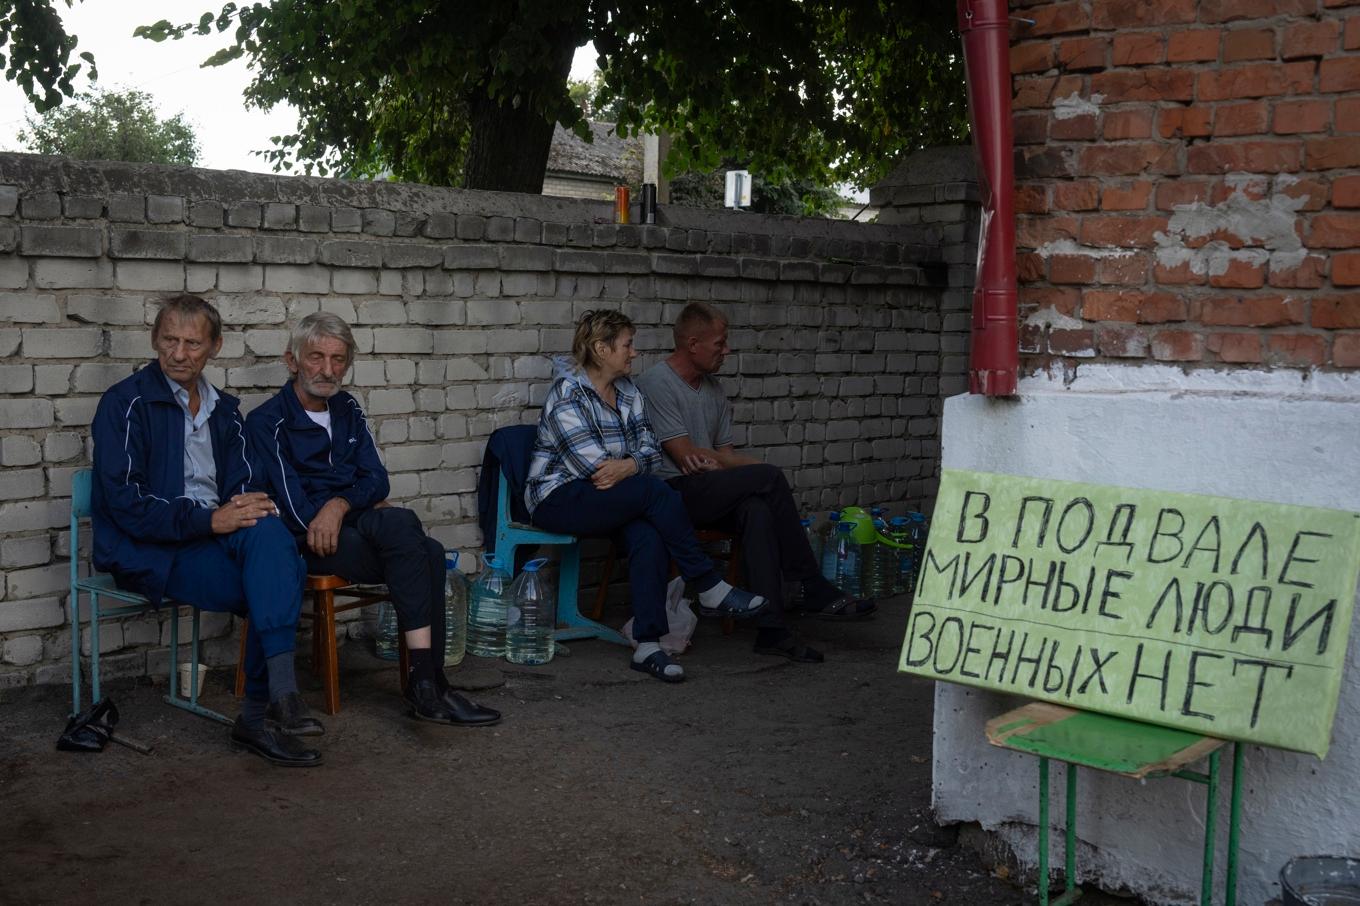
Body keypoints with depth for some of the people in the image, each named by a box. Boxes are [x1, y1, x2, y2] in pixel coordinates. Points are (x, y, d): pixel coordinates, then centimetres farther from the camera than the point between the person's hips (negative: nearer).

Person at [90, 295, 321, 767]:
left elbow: (246, 486, 12)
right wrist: (209, 519, -22)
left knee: (267, 531, -29)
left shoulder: (223, 410, 15)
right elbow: (125, 504, -14)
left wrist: (248, 507, -14)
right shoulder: (126, 403, -5)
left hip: (212, 532, 5)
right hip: (147, 551, -5)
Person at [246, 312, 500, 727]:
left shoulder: (346, 409, 19)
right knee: (400, 523, -32)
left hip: (355, 526, 6)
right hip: (309, 542, -6)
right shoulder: (267, 423, -3)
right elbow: (293, 506, -10)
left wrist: (341, 504, -13)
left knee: (429, 553, -25)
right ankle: (427, 685, -33)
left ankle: (428, 685, -26)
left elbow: (377, 478, 9)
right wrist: (369, 509, -12)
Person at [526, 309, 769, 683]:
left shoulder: (628, 393, 13)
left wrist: (627, 465, -17)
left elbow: (651, 449, 5)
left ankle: (648, 645, -33)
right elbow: (592, 463, -19)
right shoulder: (567, 393, -13)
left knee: (649, 535, -29)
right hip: (559, 499, -7)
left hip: (608, 498, 7)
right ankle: (709, 589, -18)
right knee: (654, 491, -29)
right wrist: (637, 464, -7)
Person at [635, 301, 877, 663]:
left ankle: (772, 629, -34)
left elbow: (724, 455, 16)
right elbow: (687, 458, -13)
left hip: (708, 494, 7)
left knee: (758, 509, -28)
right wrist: (757, 468, -6)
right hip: (672, 494, -7)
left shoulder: (714, 389, 19)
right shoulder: (656, 384, -7)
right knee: (769, 477, -23)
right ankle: (816, 591, -15)